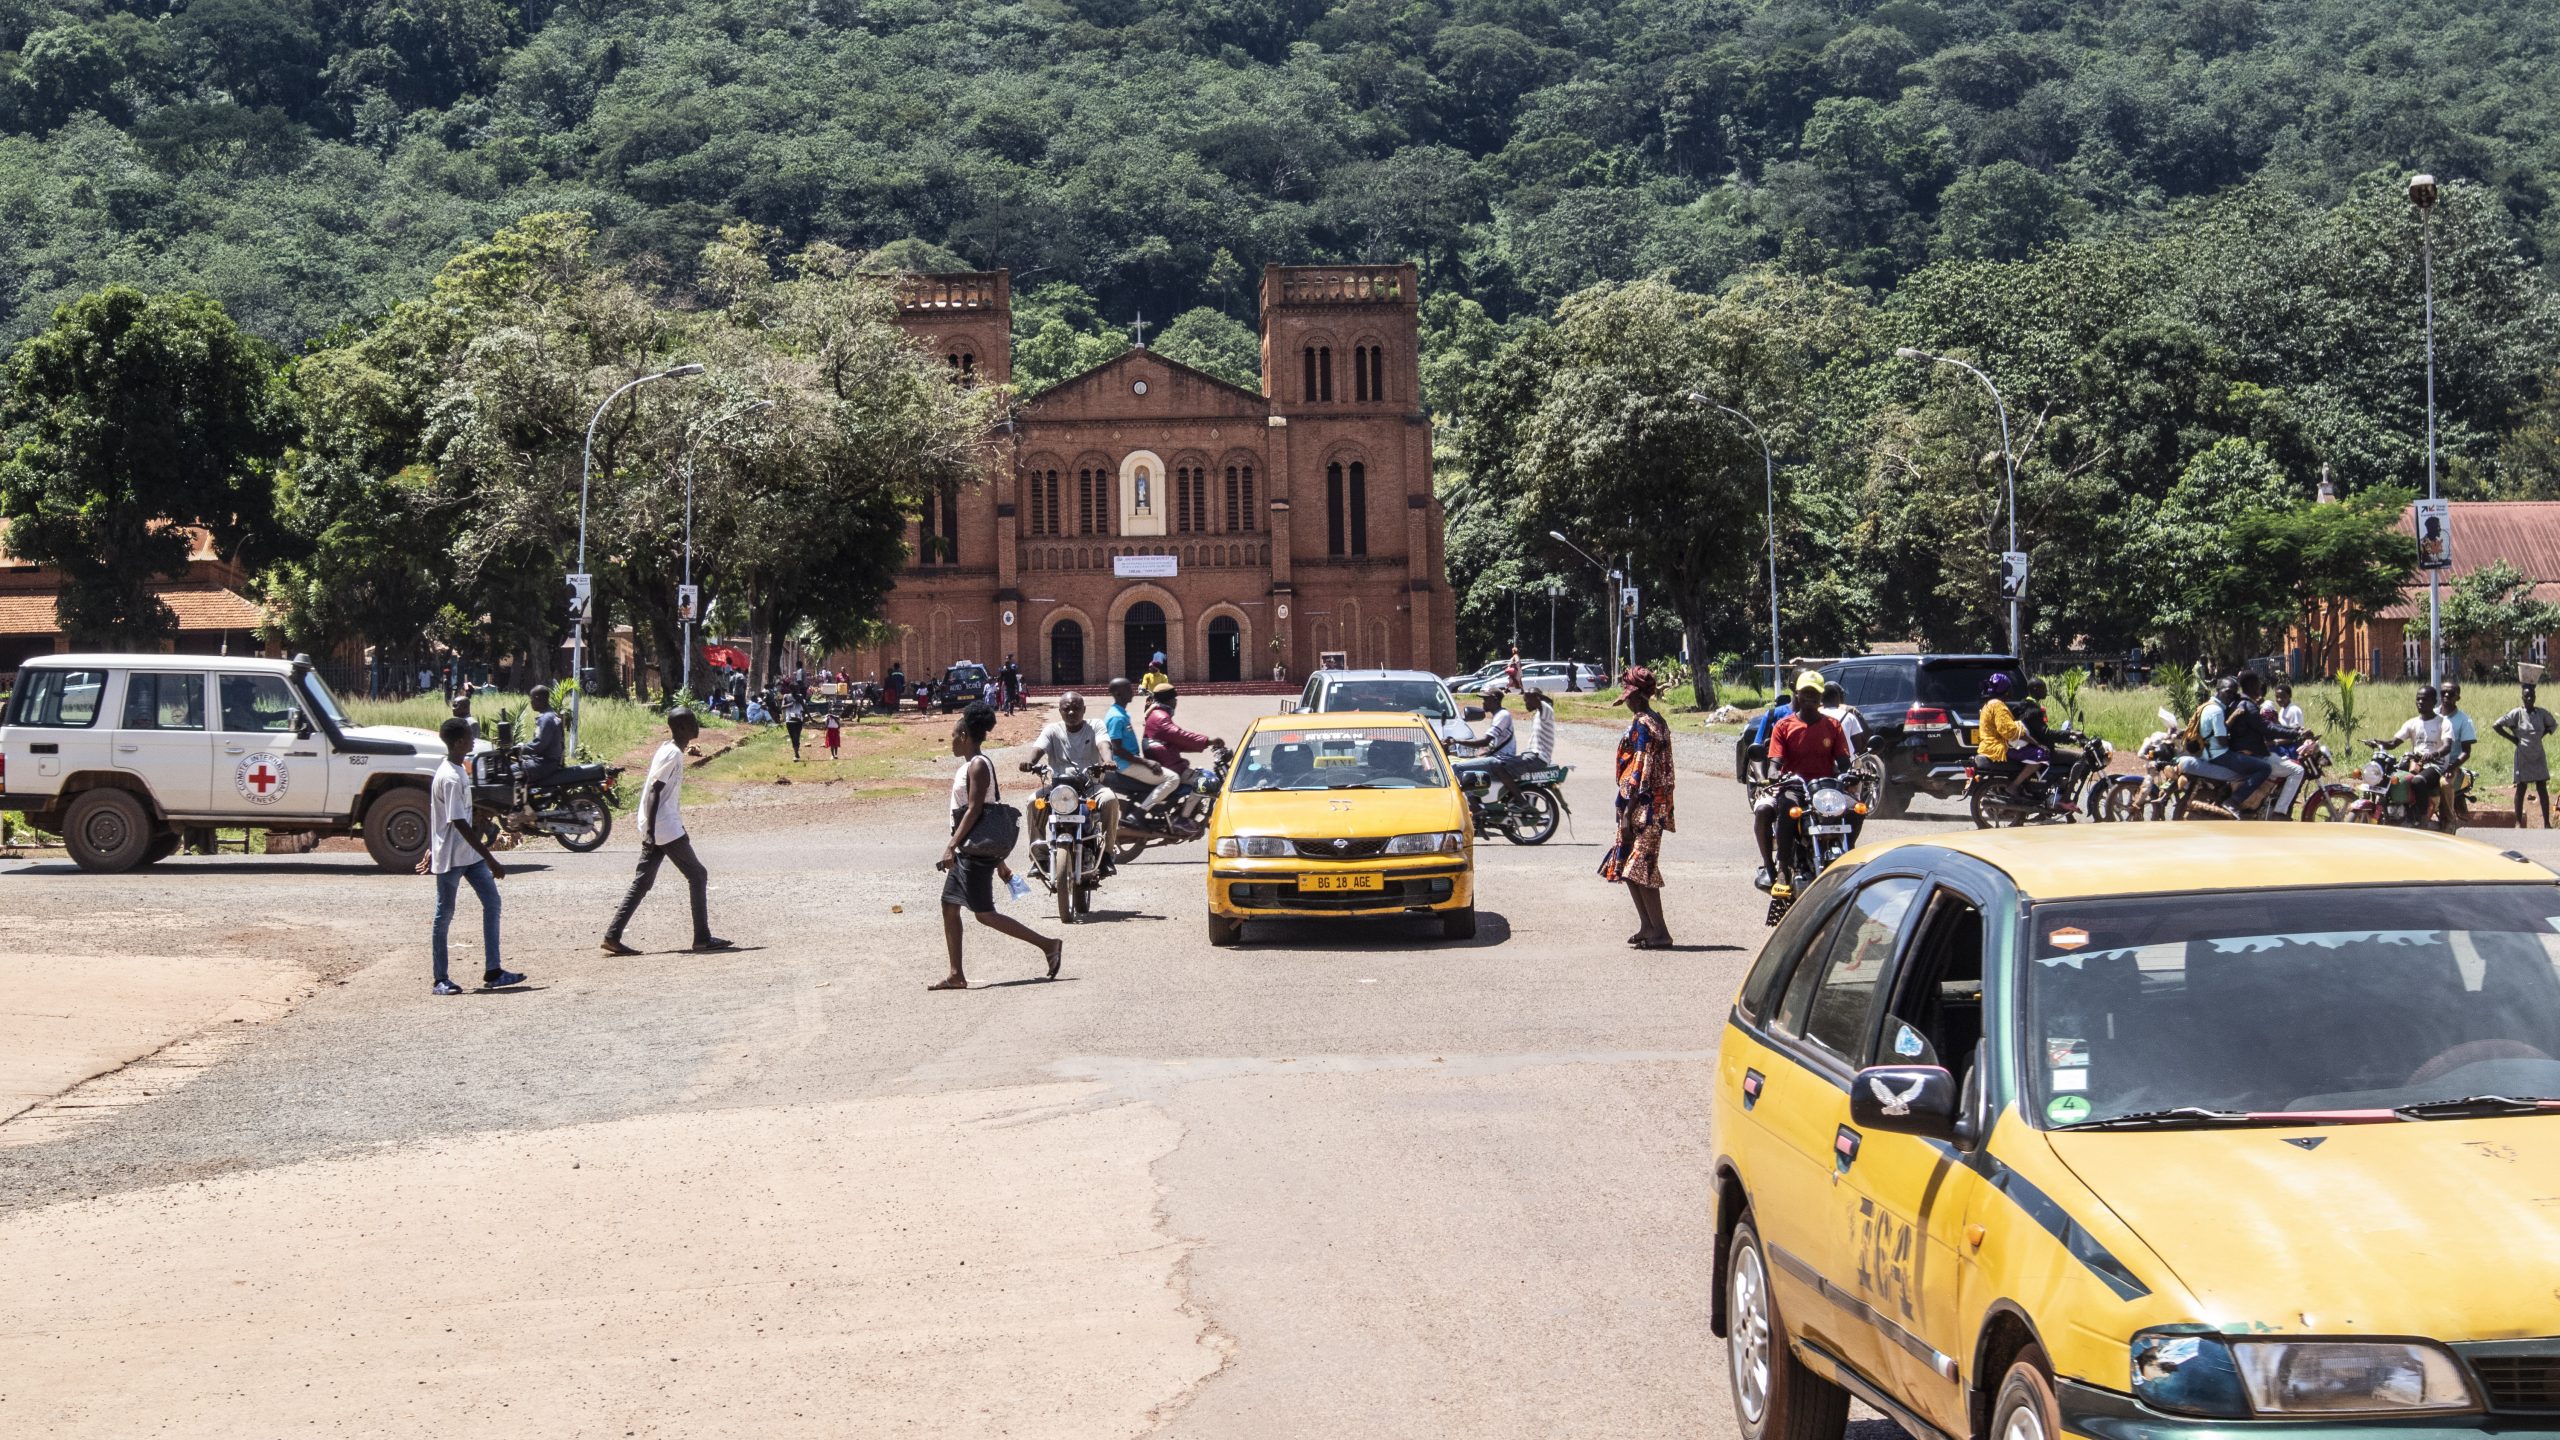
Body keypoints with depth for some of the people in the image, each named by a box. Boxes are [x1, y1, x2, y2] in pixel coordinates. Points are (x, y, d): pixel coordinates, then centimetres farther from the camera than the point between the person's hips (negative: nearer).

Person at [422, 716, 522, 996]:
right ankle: (440, 979, 10)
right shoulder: (450, 778, -23)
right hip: (450, 857, -9)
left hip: (469, 854, 9)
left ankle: (492, 972, 6)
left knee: (492, 902, 5)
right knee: (444, 915, 1)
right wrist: (491, 860, -25)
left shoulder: (459, 771, 9)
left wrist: (432, 850, 25)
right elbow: (459, 823, -26)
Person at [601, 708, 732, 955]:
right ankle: (702, 938, 2)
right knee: (697, 875, -1)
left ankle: (613, 936, 2)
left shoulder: (670, 751, 15)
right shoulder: (672, 755, -15)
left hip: (656, 828, 10)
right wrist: (650, 831, -24)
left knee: (642, 882, 7)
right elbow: (654, 792, -20)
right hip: (666, 828, -10)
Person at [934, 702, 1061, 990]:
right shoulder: (975, 765, 16)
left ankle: (1048, 945, -4)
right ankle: (956, 975, 10)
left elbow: (974, 810, -22)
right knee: (949, 907, 8)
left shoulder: (977, 765, -14)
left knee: (984, 914, -8)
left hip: (977, 850, -10)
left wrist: (951, 846, -27)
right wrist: (999, 861, 21)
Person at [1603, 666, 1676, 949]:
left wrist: (1627, 812, -17)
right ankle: (1647, 926, 16)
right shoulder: (1659, 723, 14)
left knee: (1638, 867, -7)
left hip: (1640, 808, -10)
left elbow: (1639, 772, -18)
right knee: (1629, 867, 14)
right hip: (1656, 806, 10)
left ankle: (1659, 931, -6)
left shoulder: (1641, 725, -14)